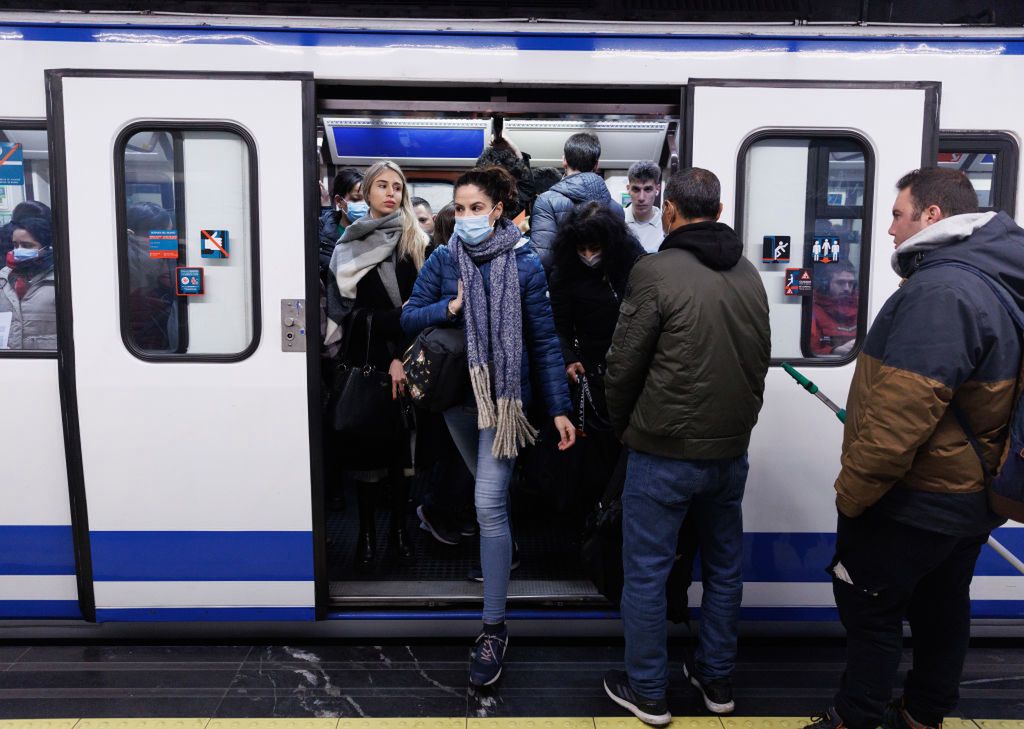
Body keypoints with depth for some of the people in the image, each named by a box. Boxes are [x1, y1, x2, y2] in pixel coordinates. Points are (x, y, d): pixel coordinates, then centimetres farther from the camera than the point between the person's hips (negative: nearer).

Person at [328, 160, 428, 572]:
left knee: (400, 441, 2)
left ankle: (399, 527, 15)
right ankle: (366, 530, 13)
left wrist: (401, 358, -14)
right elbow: (359, 309, 1)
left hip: (403, 357, -1)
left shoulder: (414, 243, 5)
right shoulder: (351, 244, 10)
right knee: (364, 440, 2)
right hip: (364, 357, 1)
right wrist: (400, 315, -13)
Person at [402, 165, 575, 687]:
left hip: (505, 394, -4)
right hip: (458, 394, 4)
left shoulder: (525, 265, -7)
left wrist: (560, 409, -8)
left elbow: (544, 340, -6)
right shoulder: (442, 260, 0)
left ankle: (494, 629, -3)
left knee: (488, 503, -12)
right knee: (489, 487, 23)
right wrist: (448, 309, -20)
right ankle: (504, 551, 53)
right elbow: (408, 318, 0)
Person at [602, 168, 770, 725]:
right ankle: (717, 680, 34)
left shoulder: (656, 271, -15)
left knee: (646, 572, 9)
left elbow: (623, 365, -12)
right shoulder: (749, 275, 3)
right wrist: (736, 423, 17)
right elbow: (759, 360, 8)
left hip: (664, 451, -6)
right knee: (724, 566, 20)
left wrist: (621, 425, 5)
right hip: (731, 449, 6)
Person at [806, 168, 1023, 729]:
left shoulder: (939, 291, -26)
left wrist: (852, 490, -19)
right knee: (941, 611, 21)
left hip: (911, 502, -9)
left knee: (869, 611, 6)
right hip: (969, 496, 10)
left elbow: (901, 413, -31)